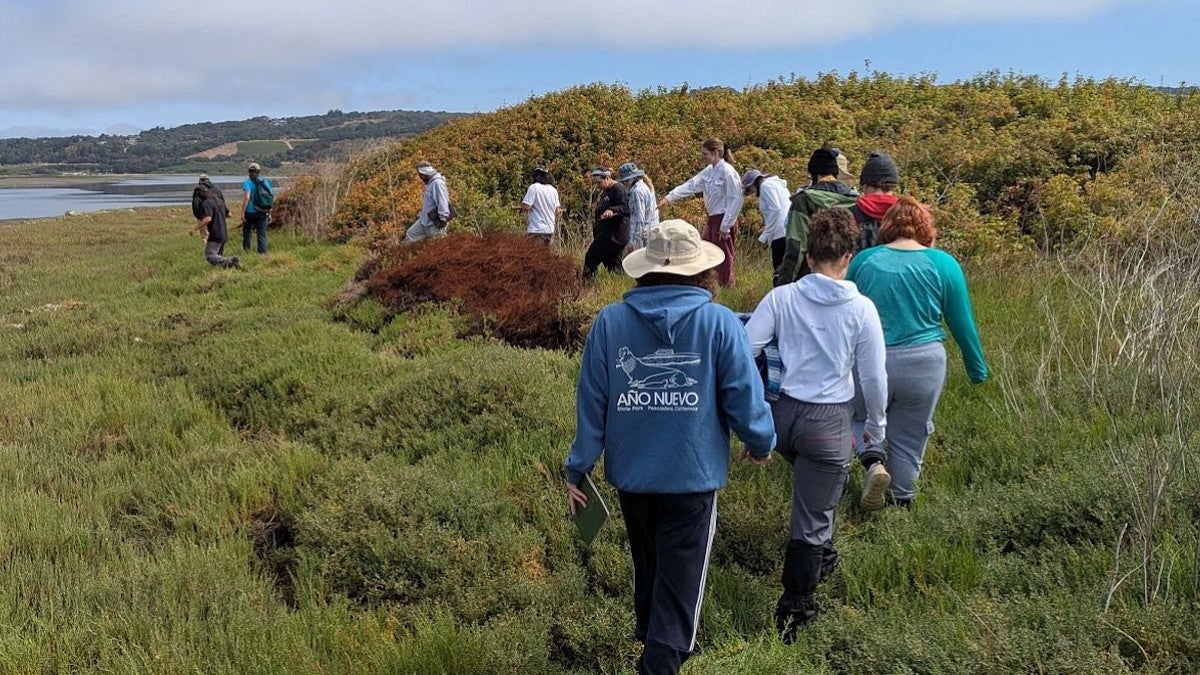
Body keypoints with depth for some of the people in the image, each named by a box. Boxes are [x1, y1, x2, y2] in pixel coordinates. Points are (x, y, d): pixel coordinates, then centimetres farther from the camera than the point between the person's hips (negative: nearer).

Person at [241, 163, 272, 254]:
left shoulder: (247, 183, -7)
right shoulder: (266, 182, 6)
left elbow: (246, 198, -17)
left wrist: (242, 212, -15)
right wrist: (269, 214, 13)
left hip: (250, 212, -3)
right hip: (262, 213, 3)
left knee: (246, 230, 15)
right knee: (262, 234, 3)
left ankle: (246, 250, 22)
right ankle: (263, 252, -3)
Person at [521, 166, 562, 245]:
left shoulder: (534, 187, -9)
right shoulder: (553, 190, 10)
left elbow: (526, 206, -15)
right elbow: (557, 211, 12)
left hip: (536, 230, -6)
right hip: (550, 229, 6)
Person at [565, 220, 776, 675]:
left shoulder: (609, 322, -8)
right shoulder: (720, 322, -14)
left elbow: (590, 403, -5)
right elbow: (745, 399, -12)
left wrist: (577, 469, 5)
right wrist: (761, 444, 8)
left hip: (630, 475, 4)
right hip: (693, 477, -4)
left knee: (648, 569, 26)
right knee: (680, 582, 8)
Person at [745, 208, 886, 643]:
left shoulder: (780, 298, -4)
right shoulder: (861, 309, -8)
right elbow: (873, 378, -3)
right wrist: (876, 428, 12)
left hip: (781, 412, 3)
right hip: (829, 421, -3)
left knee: (812, 496, 33)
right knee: (811, 519, 7)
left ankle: (821, 555, 50)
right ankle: (794, 609, 18)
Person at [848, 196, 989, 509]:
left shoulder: (863, 259, 0)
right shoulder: (943, 264, -2)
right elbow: (962, 323, 2)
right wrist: (978, 369, 14)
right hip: (923, 365, 0)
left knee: (861, 417, 23)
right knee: (910, 437, 15)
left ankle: (872, 460, -2)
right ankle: (901, 498, 24)